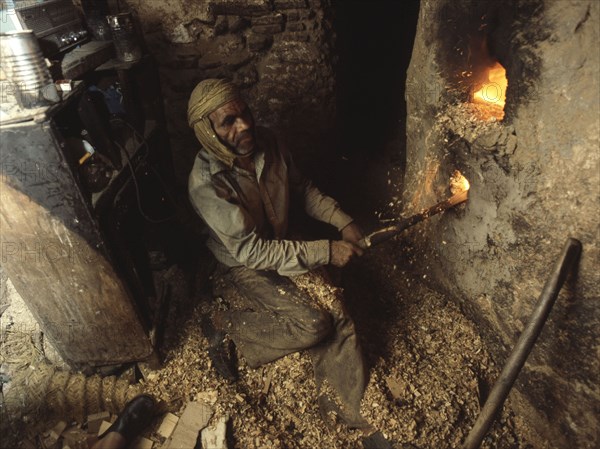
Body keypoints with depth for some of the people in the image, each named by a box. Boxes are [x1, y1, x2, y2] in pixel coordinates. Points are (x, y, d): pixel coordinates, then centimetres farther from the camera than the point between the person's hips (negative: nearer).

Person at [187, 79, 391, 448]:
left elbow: (303, 189, 6)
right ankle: (226, 324, 0)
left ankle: (354, 412, -2)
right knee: (313, 325, -21)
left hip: (284, 245, 5)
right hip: (246, 265, -5)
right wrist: (326, 252, -28)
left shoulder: (268, 143, -11)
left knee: (336, 311, -14)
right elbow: (251, 252, -27)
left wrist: (343, 221, -7)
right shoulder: (206, 184, -28)